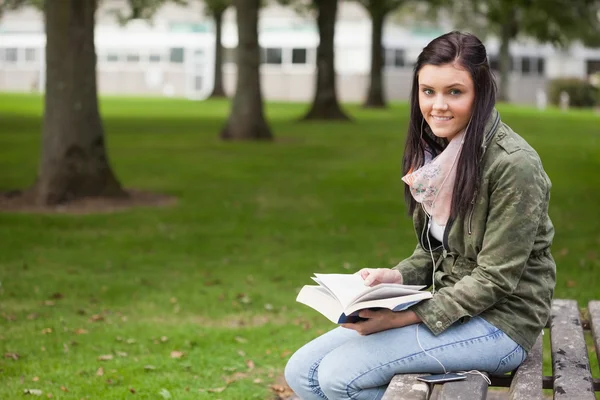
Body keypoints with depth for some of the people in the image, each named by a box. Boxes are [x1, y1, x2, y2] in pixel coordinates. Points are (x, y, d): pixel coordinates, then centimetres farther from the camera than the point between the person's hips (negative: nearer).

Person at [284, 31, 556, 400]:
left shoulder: (513, 164, -19)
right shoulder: (435, 152, 7)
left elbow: (495, 279, -19)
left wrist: (406, 317, -23)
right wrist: (395, 277, -5)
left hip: (500, 321, -8)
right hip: (445, 307, 8)